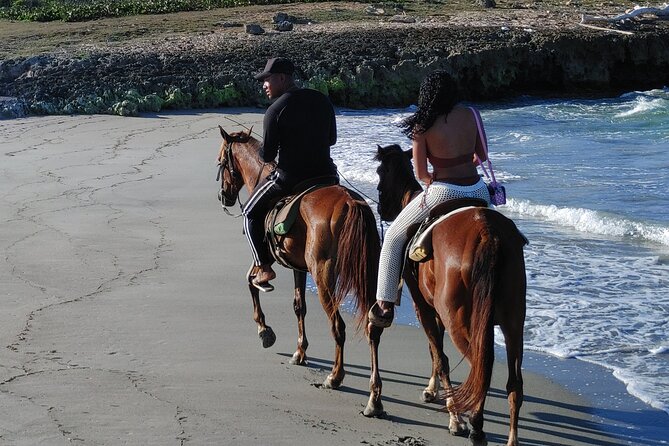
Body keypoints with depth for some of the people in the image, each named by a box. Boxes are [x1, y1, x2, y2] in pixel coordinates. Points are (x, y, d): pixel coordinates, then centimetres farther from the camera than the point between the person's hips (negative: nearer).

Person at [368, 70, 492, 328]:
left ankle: (385, 305, 14)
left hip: (444, 193, -4)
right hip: (477, 190, 4)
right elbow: (481, 156, 11)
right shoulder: (472, 115, 1)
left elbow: (421, 174, -6)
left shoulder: (423, 127, -10)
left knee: (393, 238, 16)